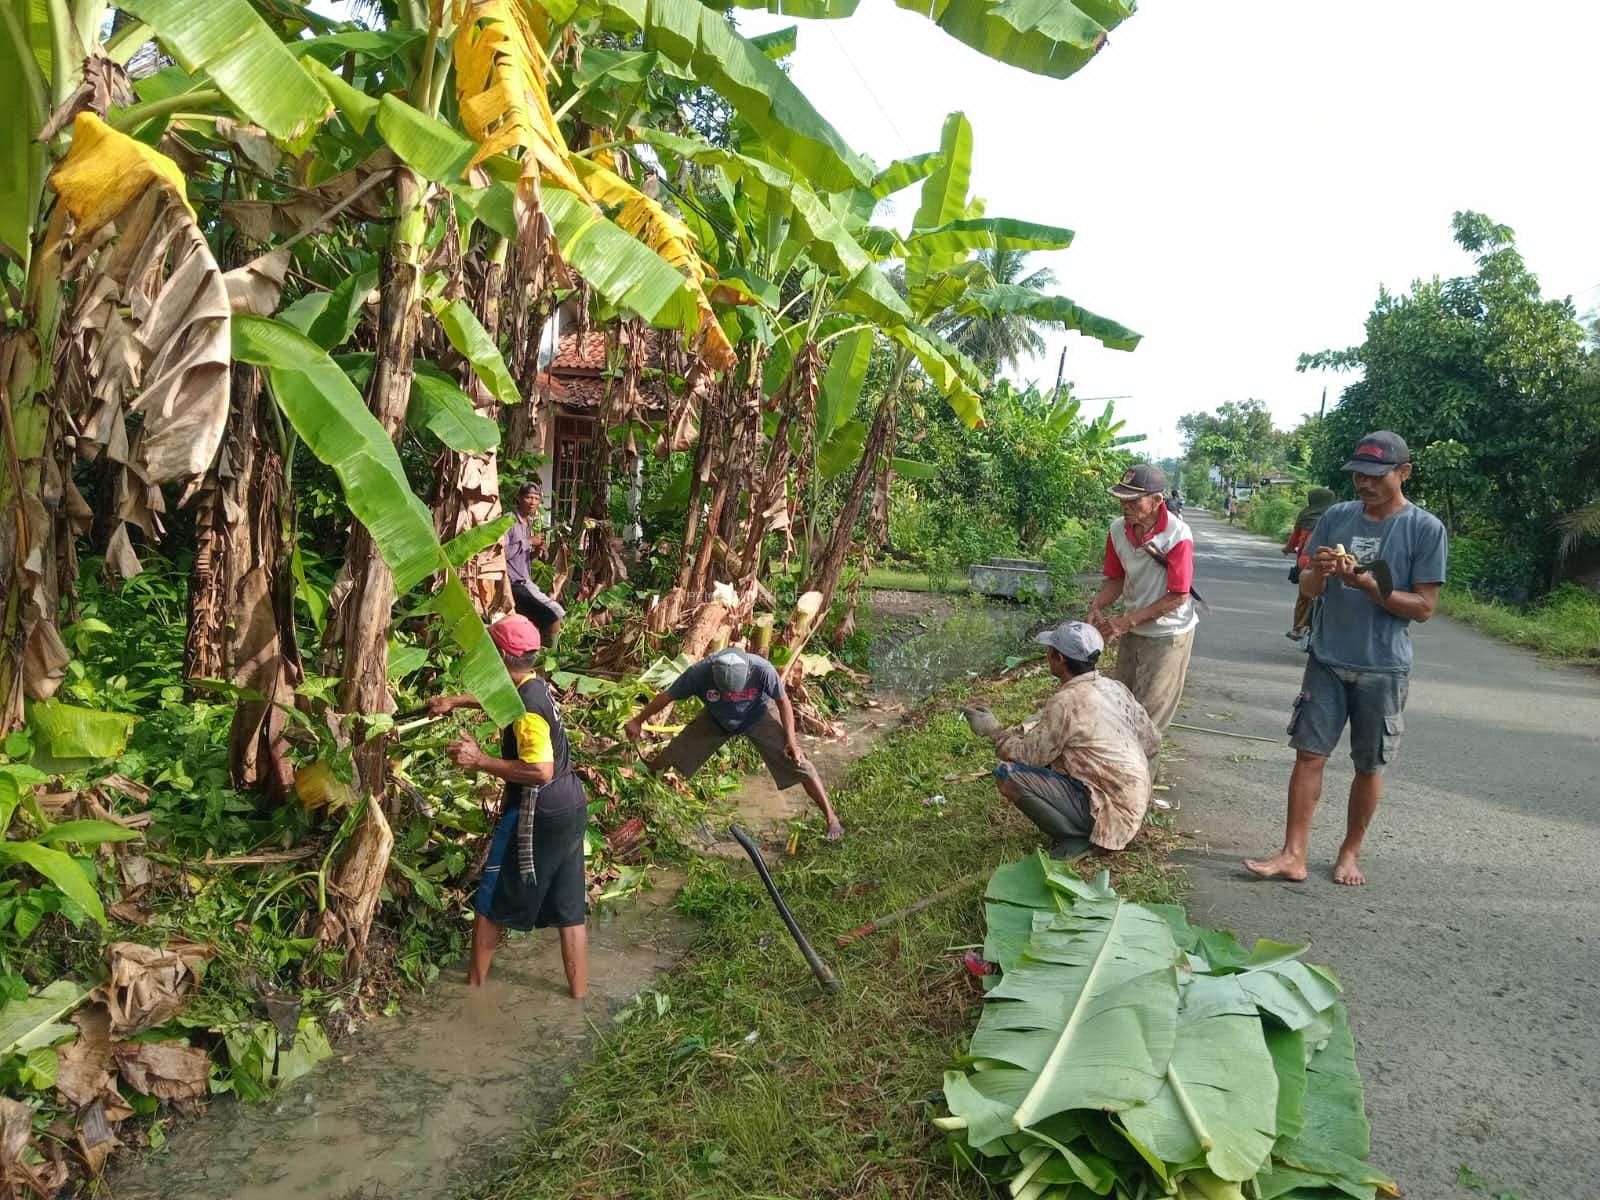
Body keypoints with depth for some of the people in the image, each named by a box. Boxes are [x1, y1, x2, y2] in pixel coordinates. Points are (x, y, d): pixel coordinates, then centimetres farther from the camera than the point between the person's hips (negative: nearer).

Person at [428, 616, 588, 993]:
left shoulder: (527, 707, -23)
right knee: (569, 903, 14)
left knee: (492, 897, 12)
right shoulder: (533, 686, 6)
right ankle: (578, 988, 22)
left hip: (537, 815, -9)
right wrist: (455, 701, 23)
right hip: (568, 807, 9)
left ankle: (475, 978, 27)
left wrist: (480, 760, -25)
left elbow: (540, 772, -29)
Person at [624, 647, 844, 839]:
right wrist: (638, 721, -10)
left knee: (798, 761, -10)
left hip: (759, 717, -1)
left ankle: (831, 817, 3)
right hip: (716, 720, 2)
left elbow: (782, 701, -19)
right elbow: (666, 697, -19)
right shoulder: (700, 672, -35)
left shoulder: (762, 670, -38)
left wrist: (790, 741, -19)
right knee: (673, 754, -1)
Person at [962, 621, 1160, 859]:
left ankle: (1077, 837, -6)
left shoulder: (1066, 701, -19)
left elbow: (1029, 755, -14)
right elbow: (1152, 743, 11)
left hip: (1107, 811, -8)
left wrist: (993, 731, 1)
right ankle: (1085, 829, 14)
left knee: (1008, 774, -15)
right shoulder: (1115, 688, 4)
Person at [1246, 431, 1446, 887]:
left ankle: (1350, 852, 26)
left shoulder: (1426, 529, -7)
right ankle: (1293, 856, 3)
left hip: (1383, 669, -2)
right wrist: (1318, 572, -16)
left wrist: (1369, 584, -22)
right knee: (1309, 753, -1)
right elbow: (1308, 590, 7)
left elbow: (1424, 606, -9)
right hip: (1327, 661, 3)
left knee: (1369, 766, 9)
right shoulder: (1336, 517, 3)